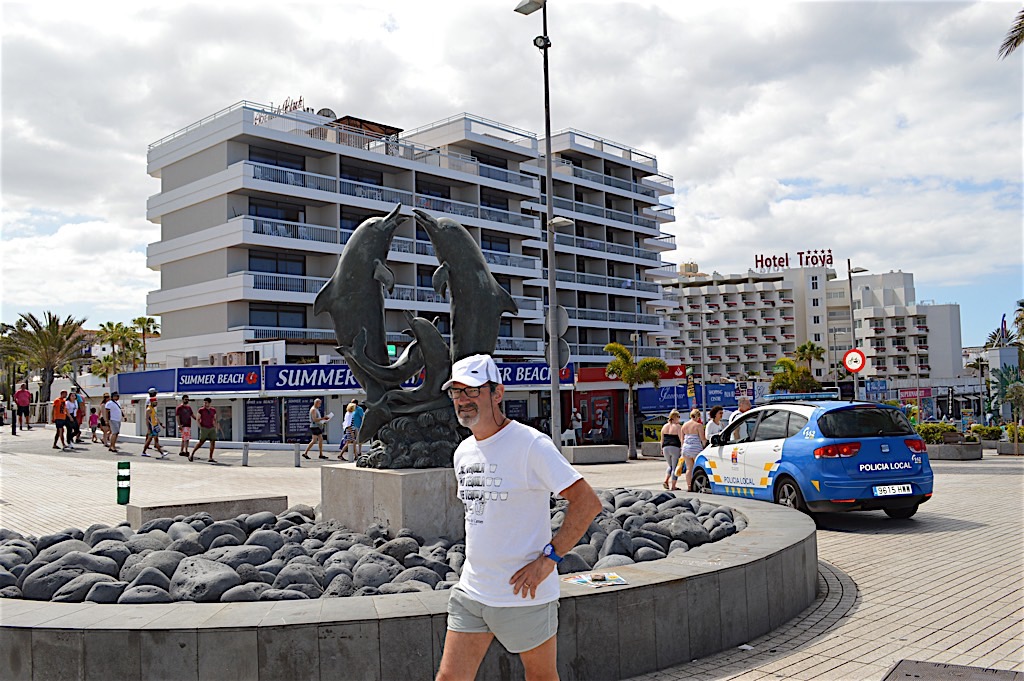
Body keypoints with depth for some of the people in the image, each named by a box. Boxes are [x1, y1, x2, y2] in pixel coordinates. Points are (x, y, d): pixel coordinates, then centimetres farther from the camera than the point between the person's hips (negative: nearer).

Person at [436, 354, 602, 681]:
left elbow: (588, 502, -17)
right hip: (470, 590, 6)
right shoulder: (463, 452, 9)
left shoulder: (531, 444, -15)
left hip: (524, 593, -6)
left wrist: (548, 558, -20)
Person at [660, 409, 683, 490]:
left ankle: (666, 481, 4)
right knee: (675, 467, 3)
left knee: (670, 465, 21)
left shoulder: (664, 426, 9)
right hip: (675, 448, -5)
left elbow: (662, 439, 13)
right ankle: (673, 486, 4)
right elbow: (681, 439, -9)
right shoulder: (678, 427, -7)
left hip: (666, 448, 5)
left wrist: (662, 449, 20)